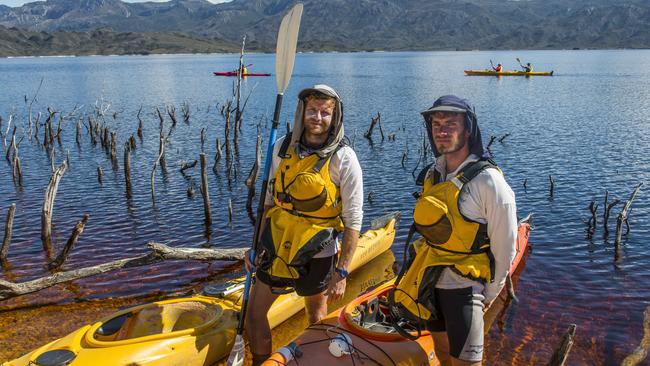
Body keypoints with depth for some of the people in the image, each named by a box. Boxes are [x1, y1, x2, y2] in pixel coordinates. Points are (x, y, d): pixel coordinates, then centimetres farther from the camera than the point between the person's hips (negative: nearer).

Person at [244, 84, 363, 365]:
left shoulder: (344, 158, -14)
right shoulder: (282, 147, -1)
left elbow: (353, 220, -14)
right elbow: (269, 200, 9)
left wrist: (341, 272, -16)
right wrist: (256, 244, 10)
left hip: (316, 255, -4)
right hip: (276, 248, 4)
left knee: (316, 318, 16)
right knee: (254, 315, 8)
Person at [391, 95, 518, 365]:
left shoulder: (488, 182, -19)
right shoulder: (433, 174, 2)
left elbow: (504, 248, -13)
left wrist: (489, 295, -4)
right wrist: (422, 270, 16)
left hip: (464, 286, -6)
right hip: (429, 281, 7)